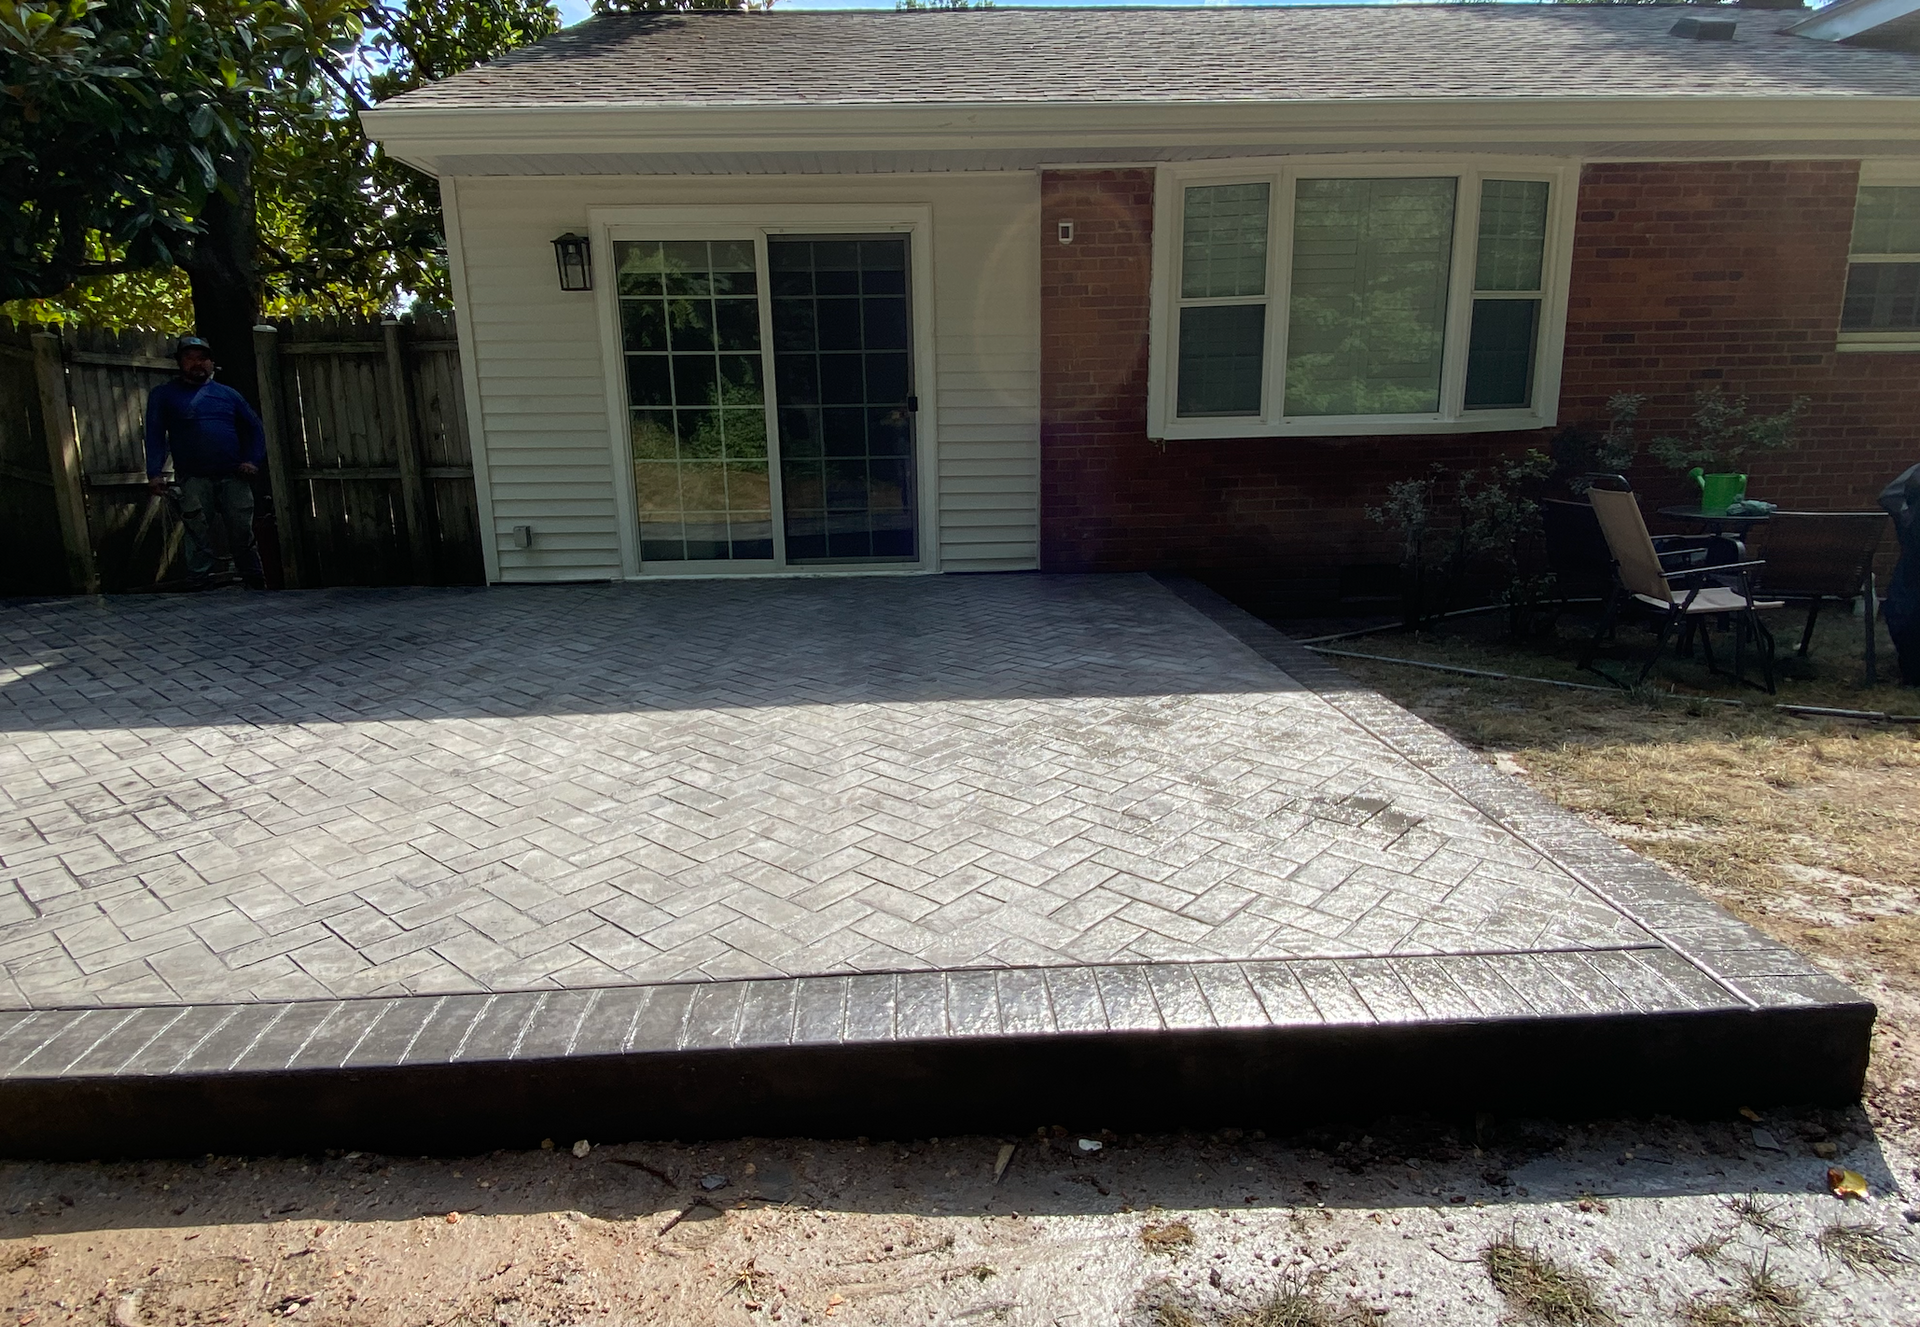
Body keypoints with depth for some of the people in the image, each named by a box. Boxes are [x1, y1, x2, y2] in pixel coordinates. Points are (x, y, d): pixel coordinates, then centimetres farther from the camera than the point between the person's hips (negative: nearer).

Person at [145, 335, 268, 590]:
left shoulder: (228, 394, 17)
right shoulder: (164, 395, 10)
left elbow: (254, 428, 17)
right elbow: (155, 435, 4)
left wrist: (252, 460, 0)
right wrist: (154, 473, -7)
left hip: (233, 477, 1)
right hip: (194, 480, -1)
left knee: (243, 534, 1)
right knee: (198, 537, -6)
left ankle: (257, 586, 10)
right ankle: (199, 587, -3)